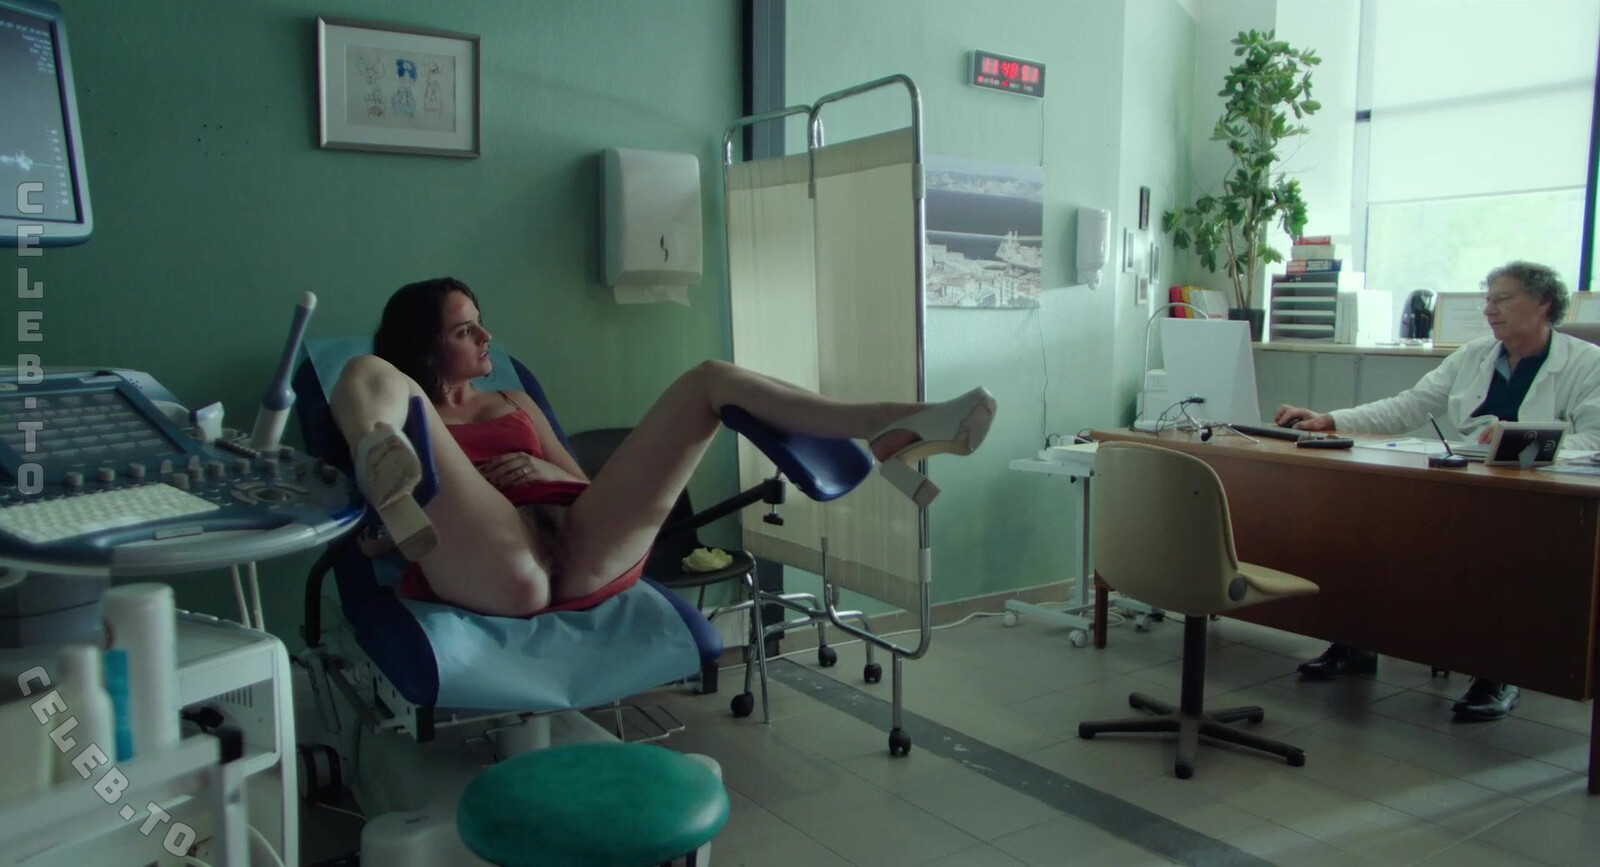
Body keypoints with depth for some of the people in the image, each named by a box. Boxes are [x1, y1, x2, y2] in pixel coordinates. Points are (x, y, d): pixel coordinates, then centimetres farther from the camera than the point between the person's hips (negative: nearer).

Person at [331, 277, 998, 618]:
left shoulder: (514, 403, 35)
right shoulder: (402, 416, 22)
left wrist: (547, 472, 9)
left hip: (583, 554, 4)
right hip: (499, 565, -4)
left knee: (710, 378, 0)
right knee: (370, 375, -15)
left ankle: (893, 432, -17)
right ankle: (386, 473, -53)